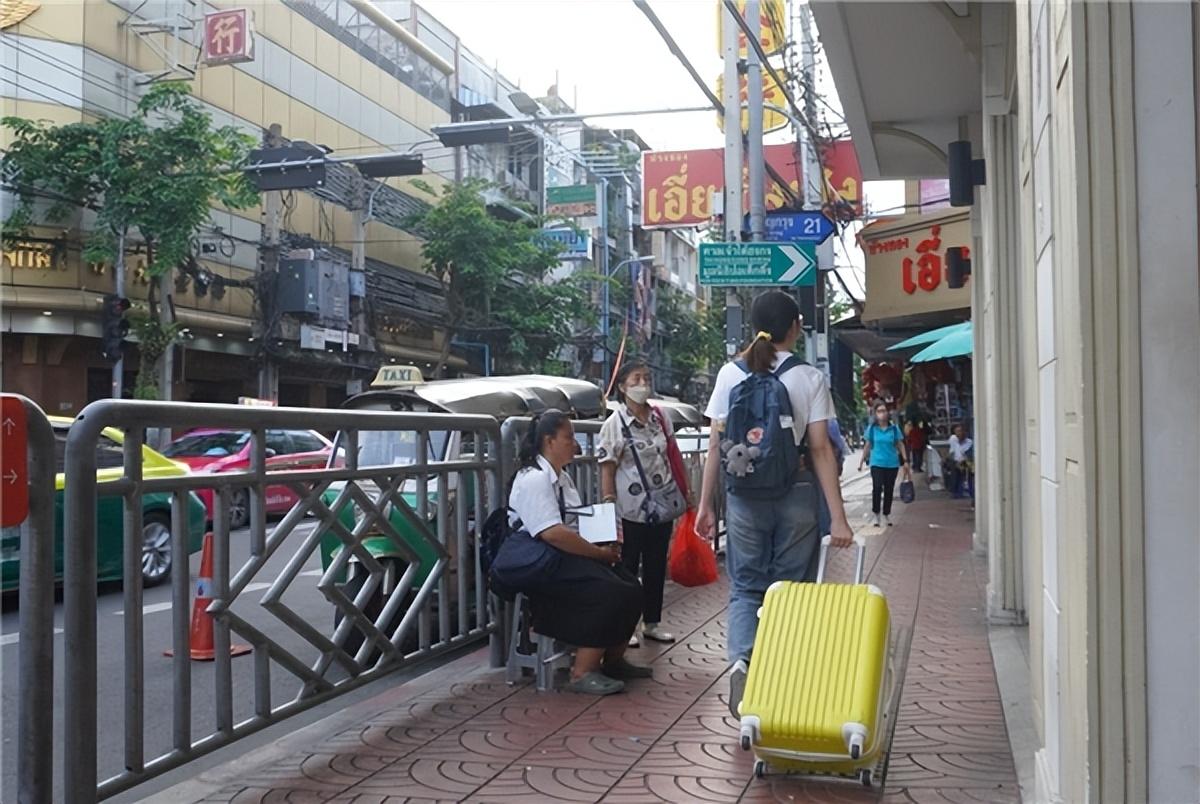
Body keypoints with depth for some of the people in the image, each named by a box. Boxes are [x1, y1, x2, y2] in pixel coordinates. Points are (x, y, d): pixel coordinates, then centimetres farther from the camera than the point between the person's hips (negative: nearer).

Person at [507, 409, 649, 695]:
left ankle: (614, 659, 12)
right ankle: (583, 673, -18)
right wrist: (600, 553, -20)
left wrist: (607, 542, 4)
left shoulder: (562, 477, 17)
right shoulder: (534, 479, -16)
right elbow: (552, 533, -26)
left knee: (630, 589, -4)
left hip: (568, 556, 10)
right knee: (608, 594, -25)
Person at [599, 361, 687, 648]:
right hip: (632, 510, -5)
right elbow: (607, 470, -10)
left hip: (663, 504, 5)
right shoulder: (615, 424, -8)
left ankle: (652, 622, 23)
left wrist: (685, 492, 13)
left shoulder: (660, 417, 6)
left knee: (656, 567, 12)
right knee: (628, 569, 3)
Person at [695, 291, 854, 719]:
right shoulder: (809, 378, -3)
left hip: (744, 496, 1)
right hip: (794, 497, -1)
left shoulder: (731, 374, 1)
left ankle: (741, 660, -14)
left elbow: (716, 444, 1)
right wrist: (838, 519, -6)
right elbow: (820, 449, -7)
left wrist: (705, 504, 8)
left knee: (745, 587, 10)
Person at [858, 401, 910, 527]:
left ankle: (887, 514, 23)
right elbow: (867, 445, 5)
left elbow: (900, 444, 5)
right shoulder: (872, 428, -1)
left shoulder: (894, 428, 1)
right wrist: (862, 461, 5)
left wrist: (905, 460, 0)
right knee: (877, 488, -13)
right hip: (877, 463, -2)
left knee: (889, 490, 8)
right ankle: (875, 513, 0)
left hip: (892, 463, 2)